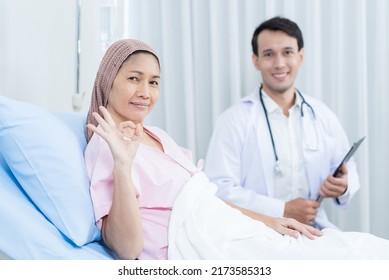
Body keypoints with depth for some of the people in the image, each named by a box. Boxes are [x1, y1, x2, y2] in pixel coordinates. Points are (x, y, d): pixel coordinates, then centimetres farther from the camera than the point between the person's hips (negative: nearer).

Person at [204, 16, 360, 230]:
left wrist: (344, 186, -7)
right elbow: (220, 190, -13)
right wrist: (283, 210, -17)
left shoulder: (322, 115, 8)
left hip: (313, 229, 5)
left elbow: (348, 170, 16)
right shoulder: (233, 120, -6)